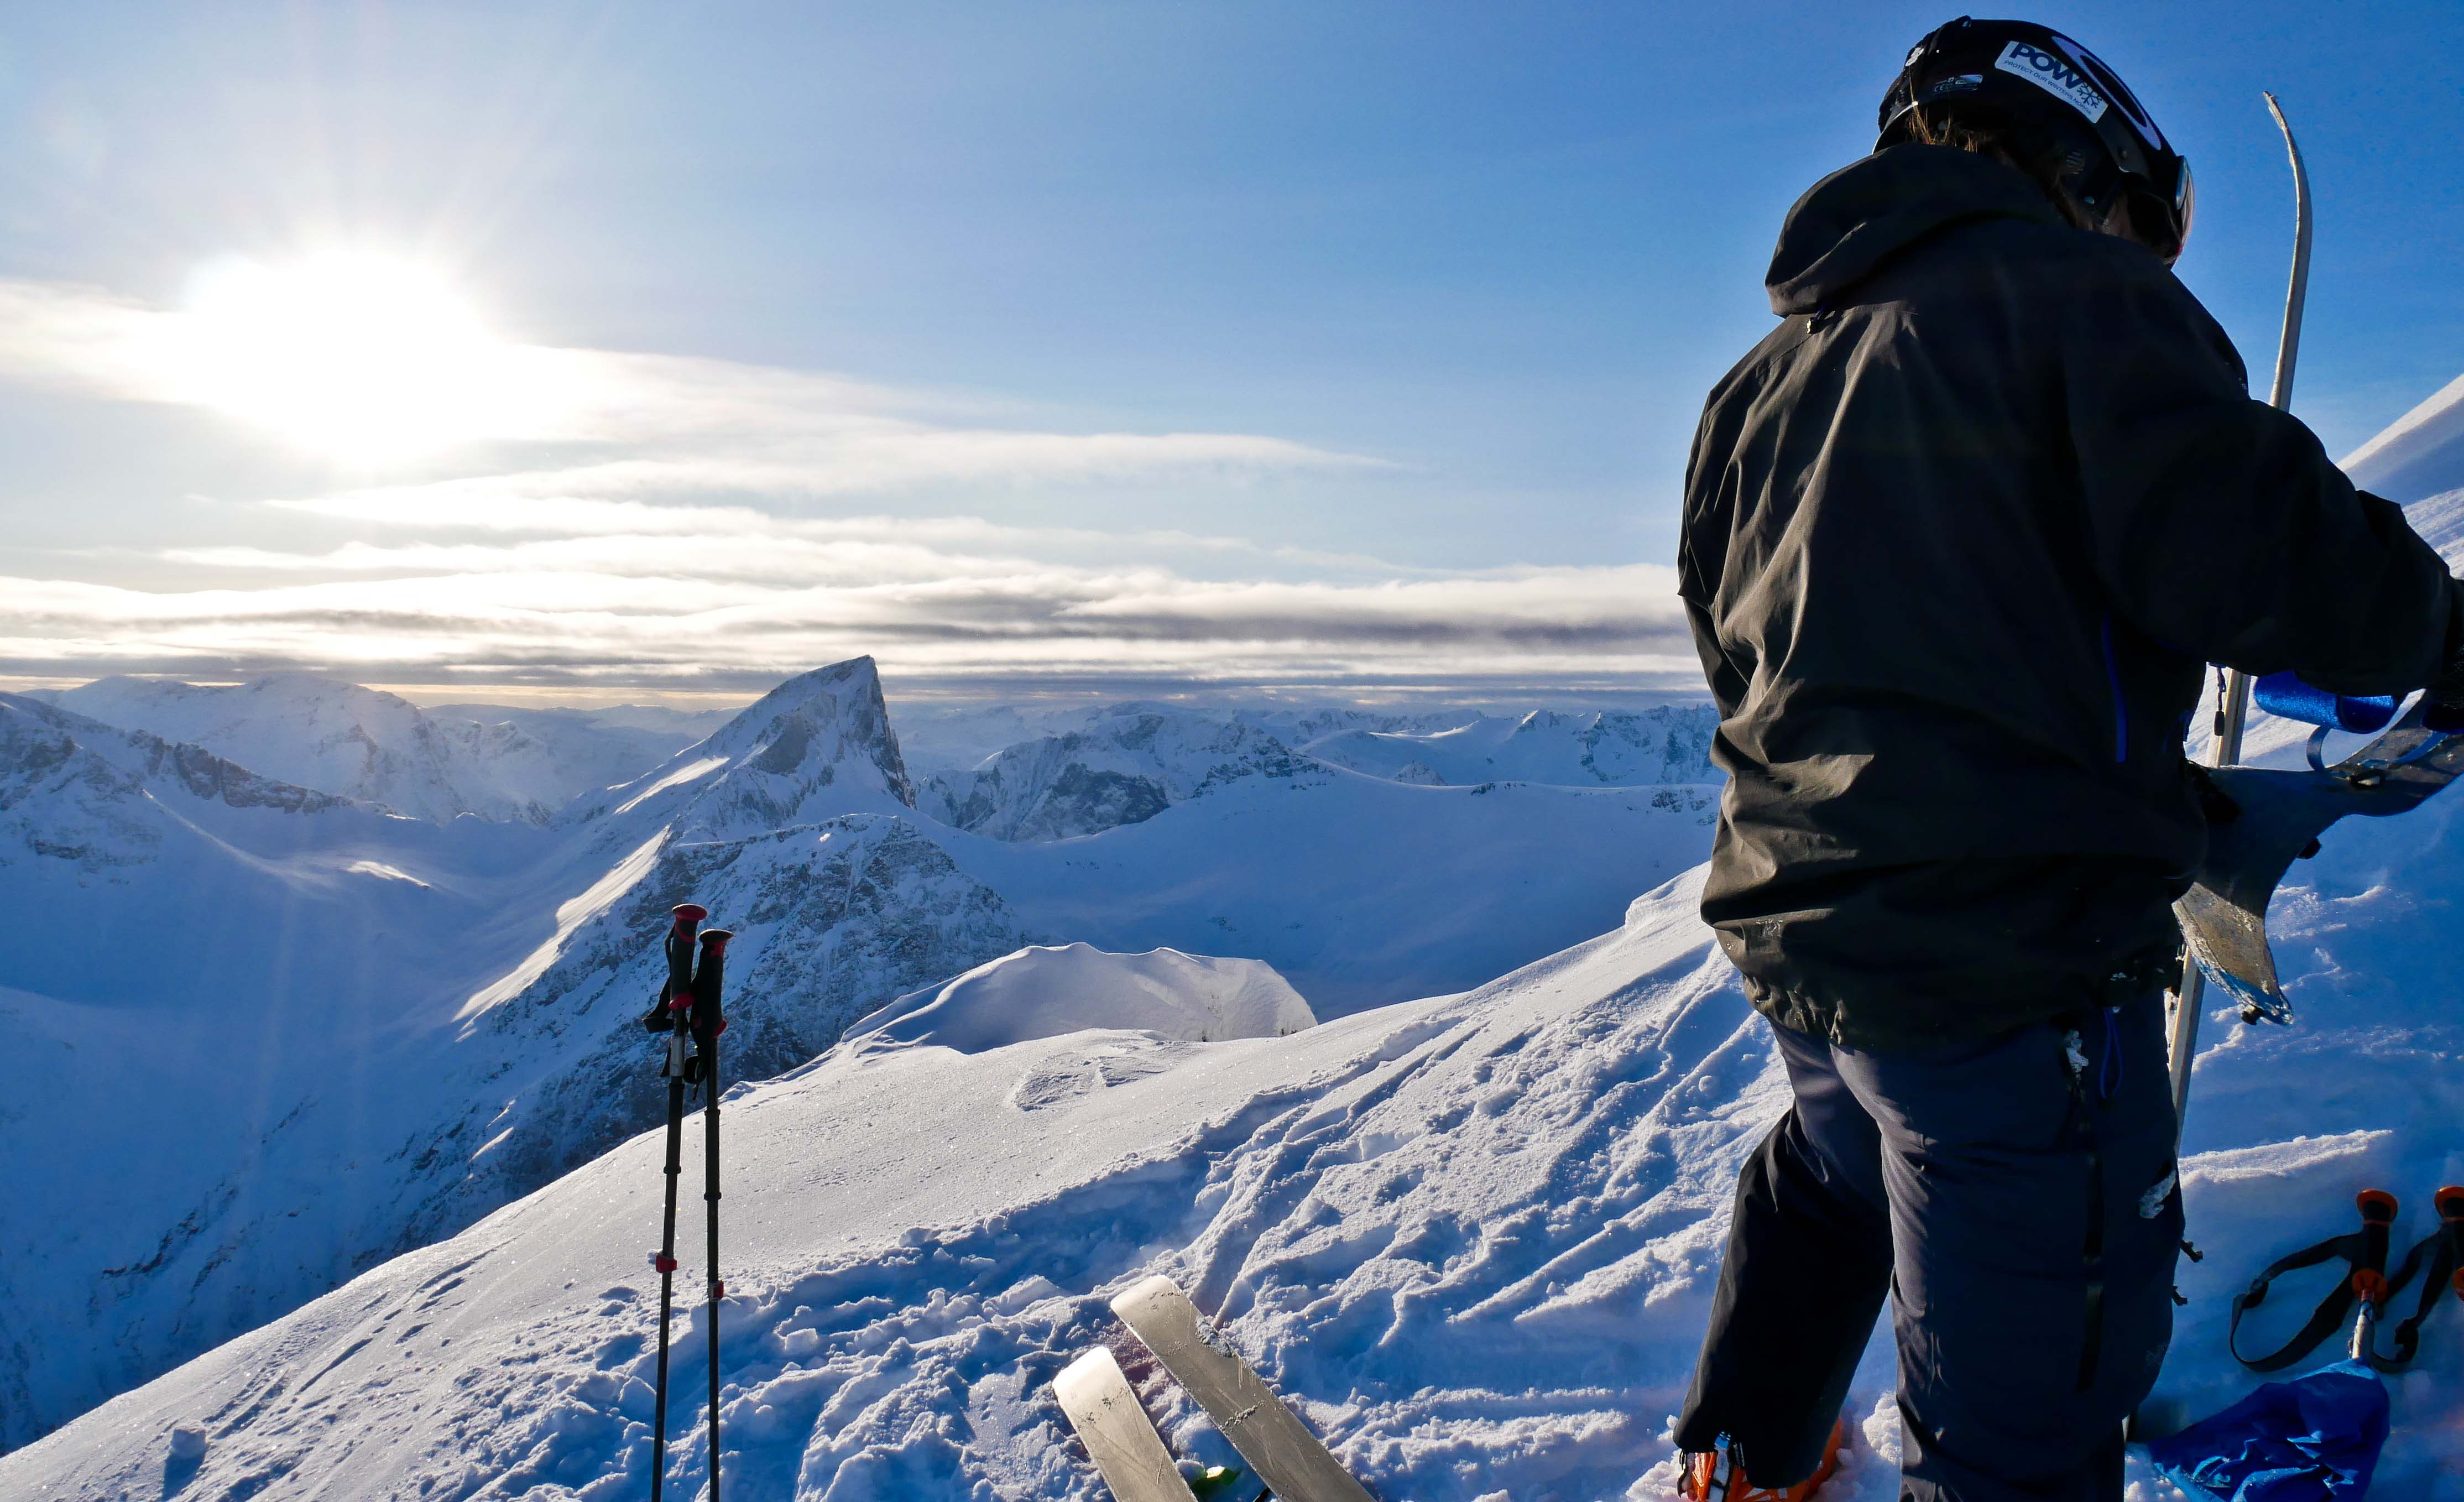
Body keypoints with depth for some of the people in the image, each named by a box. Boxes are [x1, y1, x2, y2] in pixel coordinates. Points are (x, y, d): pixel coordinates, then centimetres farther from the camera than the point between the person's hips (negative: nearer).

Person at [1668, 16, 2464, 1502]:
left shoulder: (1764, 377, 16)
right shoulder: (2077, 293, -6)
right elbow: (2256, 553, -17)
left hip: (1792, 918, 8)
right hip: (2013, 949, -8)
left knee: (1835, 1177, 33)